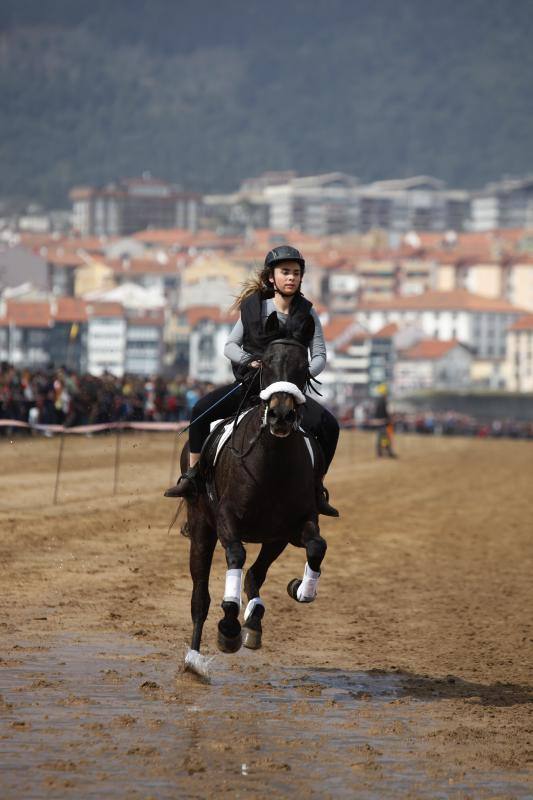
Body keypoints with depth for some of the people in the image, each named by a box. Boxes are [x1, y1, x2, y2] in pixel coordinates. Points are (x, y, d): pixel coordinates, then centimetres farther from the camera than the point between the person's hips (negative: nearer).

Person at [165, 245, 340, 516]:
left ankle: (316, 488, -3)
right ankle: (191, 477, -14)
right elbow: (230, 345, 9)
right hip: (249, 383, -1)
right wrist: (249, 360, -12)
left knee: (329, 426, -21)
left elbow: (319, 355, 3)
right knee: (202, 409, -25)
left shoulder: (307, 313, 3)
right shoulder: (253, 307, 3)